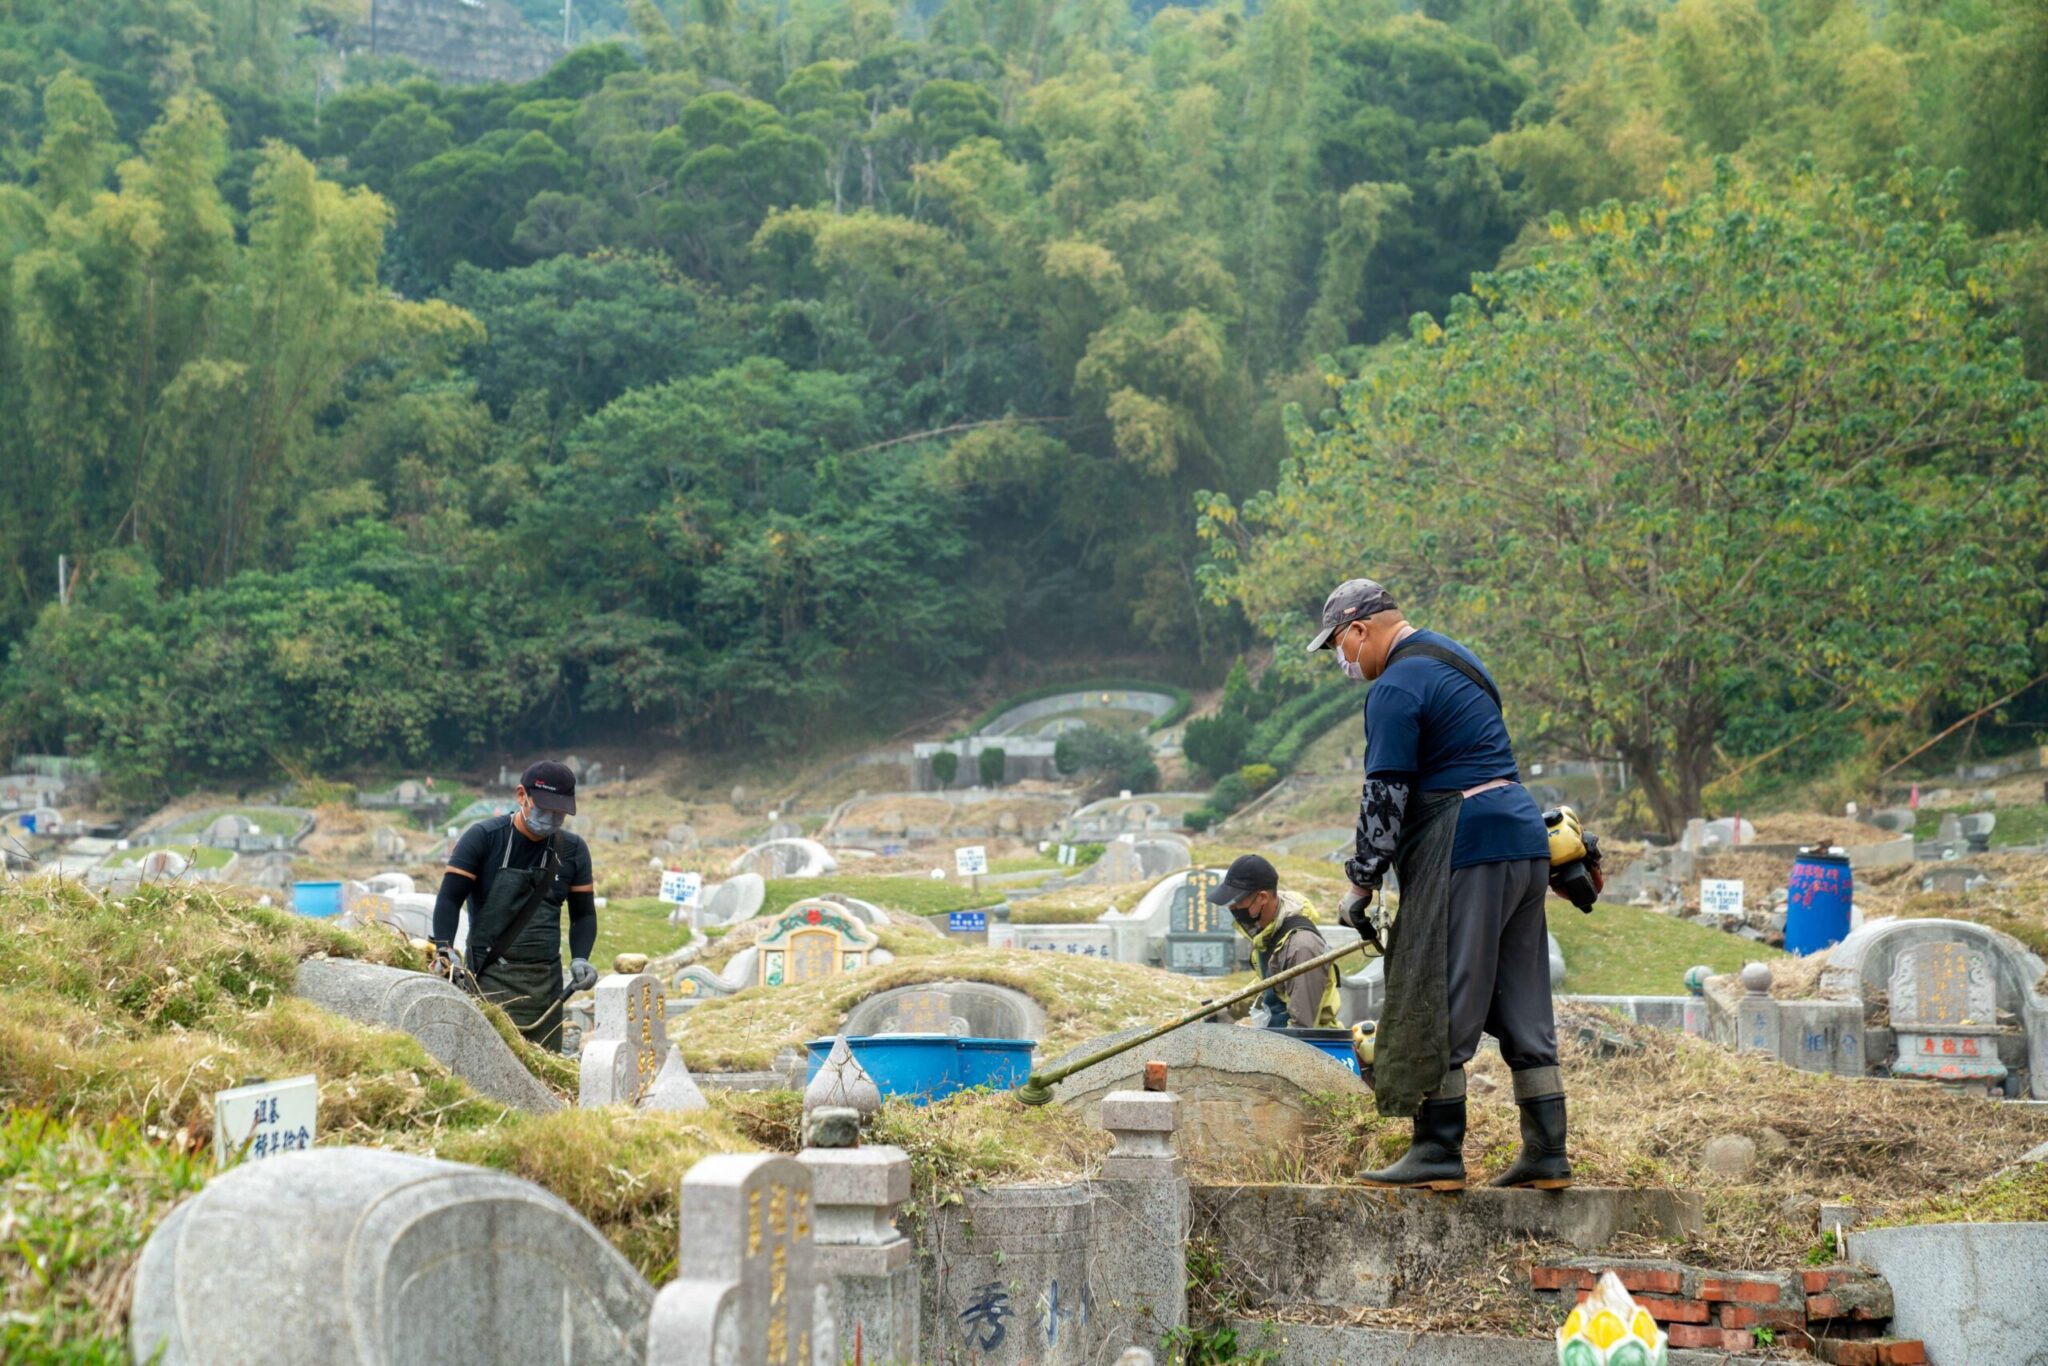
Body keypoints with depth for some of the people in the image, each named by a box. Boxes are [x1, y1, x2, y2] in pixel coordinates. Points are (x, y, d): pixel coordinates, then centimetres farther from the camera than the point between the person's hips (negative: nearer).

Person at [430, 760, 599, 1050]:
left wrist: (580, 958, -2)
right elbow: (450, 898, -5)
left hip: (547, 981, 5)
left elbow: (583, 914, 17)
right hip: (491, 978, -5)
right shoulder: (483, 838, -2)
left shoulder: (573, 850, 10)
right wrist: (443, 949, -21)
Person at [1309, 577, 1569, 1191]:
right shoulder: (1456, 660, 21)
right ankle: (1546, 1153, 11)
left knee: (1440, 1007, -4)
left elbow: (1386, 796, -12)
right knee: (1522, 1008, 10)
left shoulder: (1396, 689, -9)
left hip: (1466, 851, -10)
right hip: (1523, 840, 10)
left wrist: (1362, 883, -4)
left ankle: (1438, 1152, -3)